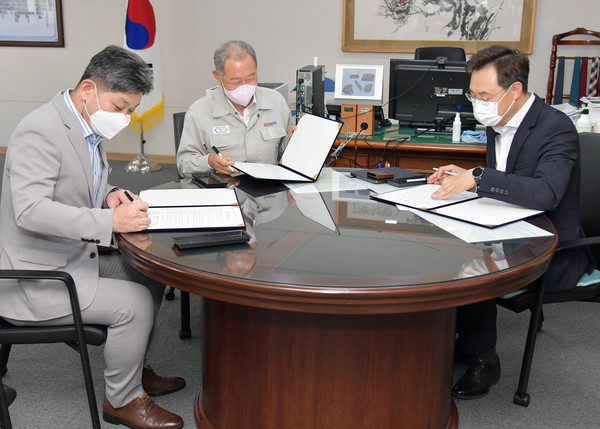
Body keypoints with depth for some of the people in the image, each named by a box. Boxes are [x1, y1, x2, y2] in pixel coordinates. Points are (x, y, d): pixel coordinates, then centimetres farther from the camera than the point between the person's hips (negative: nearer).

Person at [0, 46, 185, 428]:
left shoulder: (90, 127, 7)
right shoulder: (40, 131, -23)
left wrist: (110, 195, -1)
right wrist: (111, 221, -35)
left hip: (77, 256, 10)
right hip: (37, 274, -10)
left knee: (151, 275, 9)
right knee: (134, 303, -17)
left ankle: (133, 368, 26)